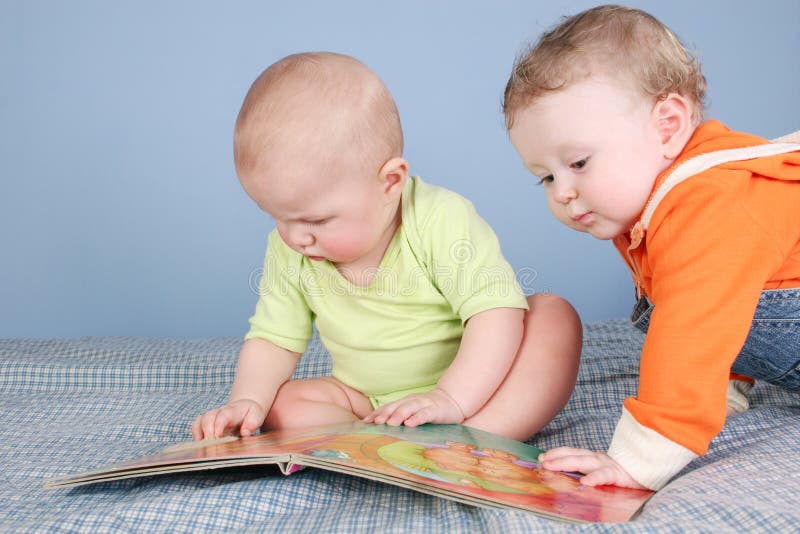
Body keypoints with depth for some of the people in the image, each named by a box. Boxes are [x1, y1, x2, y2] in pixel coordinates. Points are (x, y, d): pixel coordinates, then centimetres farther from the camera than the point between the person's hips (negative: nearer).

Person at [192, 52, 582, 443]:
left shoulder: (442, 221, -23)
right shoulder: (288, 251, -7)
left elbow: (497, 311, -27)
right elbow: (273, 338, 0)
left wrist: (453, 399, -36)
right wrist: (247, 400, -18)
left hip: (473, 385, -3)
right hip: (367, 401, 4)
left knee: (555, 316, -27)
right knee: (281, 405, -19)